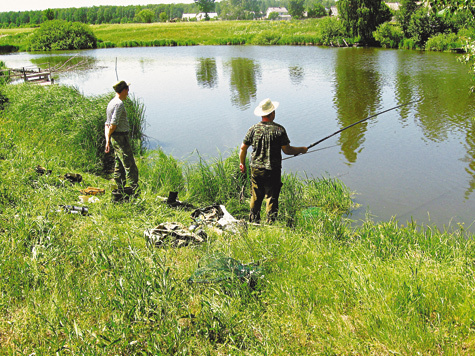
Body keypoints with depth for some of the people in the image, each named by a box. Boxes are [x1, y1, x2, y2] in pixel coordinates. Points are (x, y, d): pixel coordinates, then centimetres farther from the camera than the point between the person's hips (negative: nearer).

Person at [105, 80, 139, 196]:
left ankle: (120, 191, 18)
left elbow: (107, 124, 16)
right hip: (121, 138, -10)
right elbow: (113, 124, -20)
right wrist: (109, 137, -7)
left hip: (115, 138, 10)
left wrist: (107, 141, 14)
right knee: (130, 166, -8)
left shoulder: (111, 103, 16)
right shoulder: (119, 104, -15)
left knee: (119, 166, 13)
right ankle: (135, 192, -7)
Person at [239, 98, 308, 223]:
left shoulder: (253, 129, -2)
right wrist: (301, 150, 9)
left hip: (256, 169, 3)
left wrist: (242, 163, 19)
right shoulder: (279, 129, -10)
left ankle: (253, 222, 25)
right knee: (271, 198, 4)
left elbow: (243, 148, 4)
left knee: (256, 197, 14)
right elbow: (287, 150, -7)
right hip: (273, 171, -3)